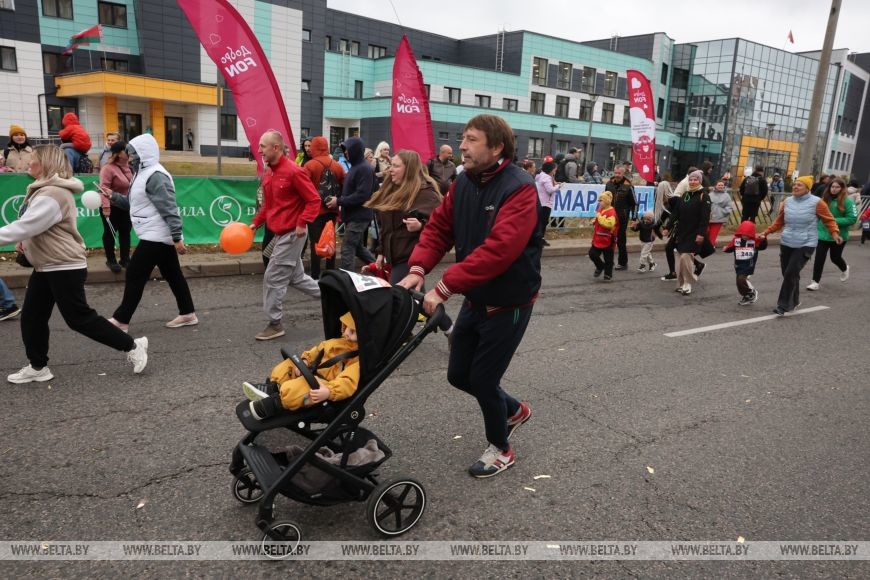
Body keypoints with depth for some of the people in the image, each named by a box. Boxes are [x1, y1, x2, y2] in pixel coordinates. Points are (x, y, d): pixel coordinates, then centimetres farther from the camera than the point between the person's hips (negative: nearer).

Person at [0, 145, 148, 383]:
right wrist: (26, 242, 6)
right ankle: (37, 367, 23)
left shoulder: (52, 194, -21)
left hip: (64, 266, -10)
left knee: (80, 318, -4)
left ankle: (132, 346, 5)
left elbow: (26, 226, -25)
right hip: (46, 266, 10)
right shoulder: (45, 189, 15)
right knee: (31, 317, 12)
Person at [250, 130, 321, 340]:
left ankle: (274, 324, 9)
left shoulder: (294, 171, -16)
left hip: (291, 234, -9)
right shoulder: (268, 173, 10)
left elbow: (314, 200, -17)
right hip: (280, 233, 9)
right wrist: (255, 222, 8)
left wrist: (302, 224, -24)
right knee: (296, 277, 16)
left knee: (273, 278, -4)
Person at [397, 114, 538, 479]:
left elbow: (498, 250, -34)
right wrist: (418, 269, -16)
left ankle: (500, 448, 30)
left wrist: (444, 288, -36)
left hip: (508, 304, -7)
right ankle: (513, 411, 43)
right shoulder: (464, 182, 1)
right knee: (459, 375, 14)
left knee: (482, 379, 1)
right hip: (475, 299, 8)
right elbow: (439, 227, 1)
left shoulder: (520, 189, -23)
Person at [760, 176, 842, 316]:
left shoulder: (816, 202, -5)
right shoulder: (787, 201, 7)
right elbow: (779, 221, 17)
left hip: (805, 245, -5)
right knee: (787, 274, 10)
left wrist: (834, 233, -16)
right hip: (786, 243, 5)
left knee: (791, 274, -14)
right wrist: (766, 232, 11)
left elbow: (829, 219, -1)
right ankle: (794, 302, 30)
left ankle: (783, 306, -9)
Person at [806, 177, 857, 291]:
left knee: (835, 257, 14)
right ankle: (815, 282, 5)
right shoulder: (824, 199, -1)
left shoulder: (847, 201, -12)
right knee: (819, 258, -4)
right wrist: (816, 226, 1)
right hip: (823, 234, 2)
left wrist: (835, 221, -22)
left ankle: (845, 269, 49)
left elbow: (852, 219, -15)